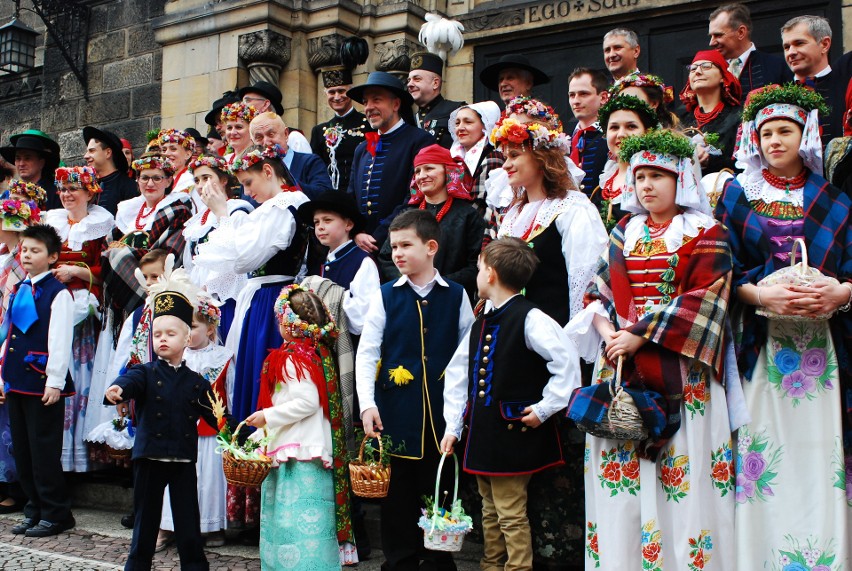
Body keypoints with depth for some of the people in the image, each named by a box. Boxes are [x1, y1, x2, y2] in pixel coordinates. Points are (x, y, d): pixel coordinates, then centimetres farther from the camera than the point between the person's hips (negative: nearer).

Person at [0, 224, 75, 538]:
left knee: (43, 451, -3)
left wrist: (55, 382, -16)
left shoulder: (58, 293, -9)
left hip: (43, 383, -8)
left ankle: (56, 514, 7)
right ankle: (35, 509, 23)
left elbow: (60, 340, -13)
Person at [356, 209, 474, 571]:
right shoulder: (386, 296, 2)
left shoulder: (455, 296, 3)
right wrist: (367, 404, -10)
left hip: (443, 411, 0)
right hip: (395, 411, 0)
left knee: (440, 489, 9)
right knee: (398, 491, 7)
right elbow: (366, 351, -1)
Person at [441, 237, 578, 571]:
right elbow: (457, 373, 13)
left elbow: (567, 361, -21)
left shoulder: (529, 319, -15)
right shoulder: (482, 324, 11)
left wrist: (544, 409, -17)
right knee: (490, 512, 19)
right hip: (482, 431, 8)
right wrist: (452, 425, 8)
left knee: (511, 515, 0)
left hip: (513, 432, -8)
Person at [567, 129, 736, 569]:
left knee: (682, 480, -4)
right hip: (619, 366, 4)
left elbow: (703, 298, -9)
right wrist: (608, 332, -9)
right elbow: (600, 291, 11)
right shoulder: (625, 232, 16)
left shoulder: (706, 234, 2)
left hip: (678, 370, -4)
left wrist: (641, 335, -16)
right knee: (619, 475, 4)